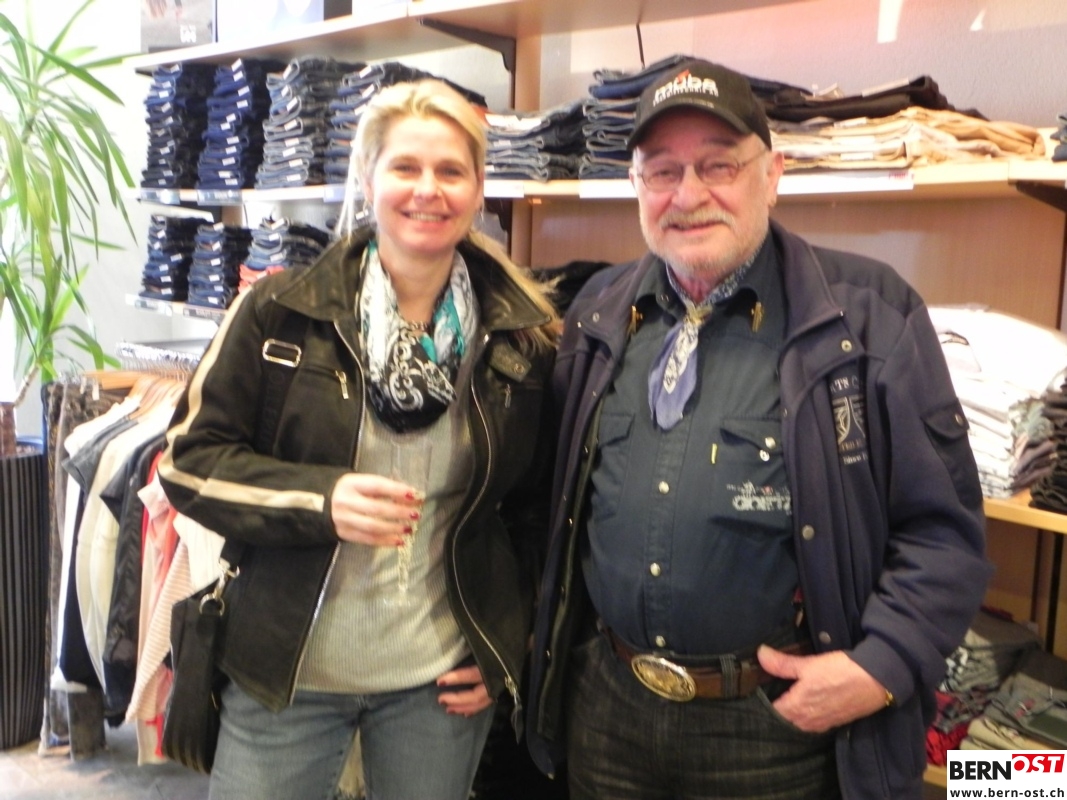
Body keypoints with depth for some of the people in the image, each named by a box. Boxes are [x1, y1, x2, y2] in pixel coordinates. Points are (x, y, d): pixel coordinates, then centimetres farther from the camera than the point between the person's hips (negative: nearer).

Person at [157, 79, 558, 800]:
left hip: (441, 682, 2)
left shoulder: (524, 337, -2)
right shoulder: (281, 311, -7)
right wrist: (320, 499, -21)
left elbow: (536, 507, 7)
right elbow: (191, 459, -5)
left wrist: (506, 646, 3)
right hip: (284, 674, -1)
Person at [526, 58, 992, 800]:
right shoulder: (598, 314, 3)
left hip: (776, 723, -3)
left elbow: (943, 524, -8)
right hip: (604, 701, 4)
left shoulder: (869, 312, -10)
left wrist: (881, 668, -17)